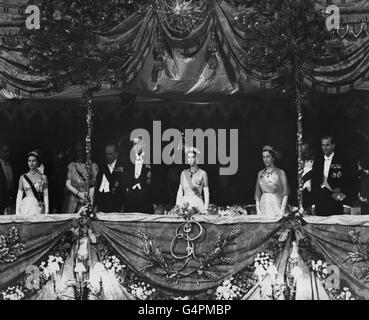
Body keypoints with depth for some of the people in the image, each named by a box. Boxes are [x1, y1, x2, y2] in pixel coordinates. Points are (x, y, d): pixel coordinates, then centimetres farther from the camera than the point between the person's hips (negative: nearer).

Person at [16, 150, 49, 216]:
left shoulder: (43, 177, 4)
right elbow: (19, 196, 9)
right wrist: (17, 212, 3)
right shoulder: (23, 177, 8)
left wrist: (46, 212, -3)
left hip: (39, 208, -1)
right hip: (26, 208, 1)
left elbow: (46, 196, 3)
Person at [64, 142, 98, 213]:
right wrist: (78, 193, -7)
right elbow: (68, 184, 7)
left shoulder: (92, 166, 4)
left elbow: (93, 186, 0)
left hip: (86, 199, -1)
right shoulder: (71, 166, 10)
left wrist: (91, 201, -10)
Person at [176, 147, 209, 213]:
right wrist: (177, 207, 6)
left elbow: (206, 193, -1)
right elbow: (180, 191, 12)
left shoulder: (203, 173, 0)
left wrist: (206, 209, -8)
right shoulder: (184, 173, 11)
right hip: (184, 204, 3)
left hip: (197, 205, -3)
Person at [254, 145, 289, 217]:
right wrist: (258, 209, 1)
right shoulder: (260, 173, 12)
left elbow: (285, 193, -3)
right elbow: (257, 193, 11)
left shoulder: (280, 173, 1)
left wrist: (282, 210, -12)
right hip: (263, 206, 3)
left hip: (276, 205, -3)